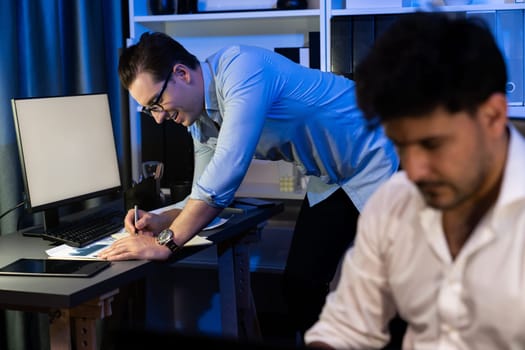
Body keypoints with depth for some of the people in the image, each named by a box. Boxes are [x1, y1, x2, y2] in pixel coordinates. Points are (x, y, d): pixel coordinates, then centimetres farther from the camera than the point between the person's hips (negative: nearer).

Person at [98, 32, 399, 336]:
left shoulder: (242, 70, -28)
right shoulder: (201, 119, -1)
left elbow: (225, 173, -34)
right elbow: (209, 193, 6)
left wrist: (165, 243, -31)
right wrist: (162, 222, -13)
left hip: (376, 161, -8)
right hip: (330, 179, 8)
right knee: (300, 284, 5)